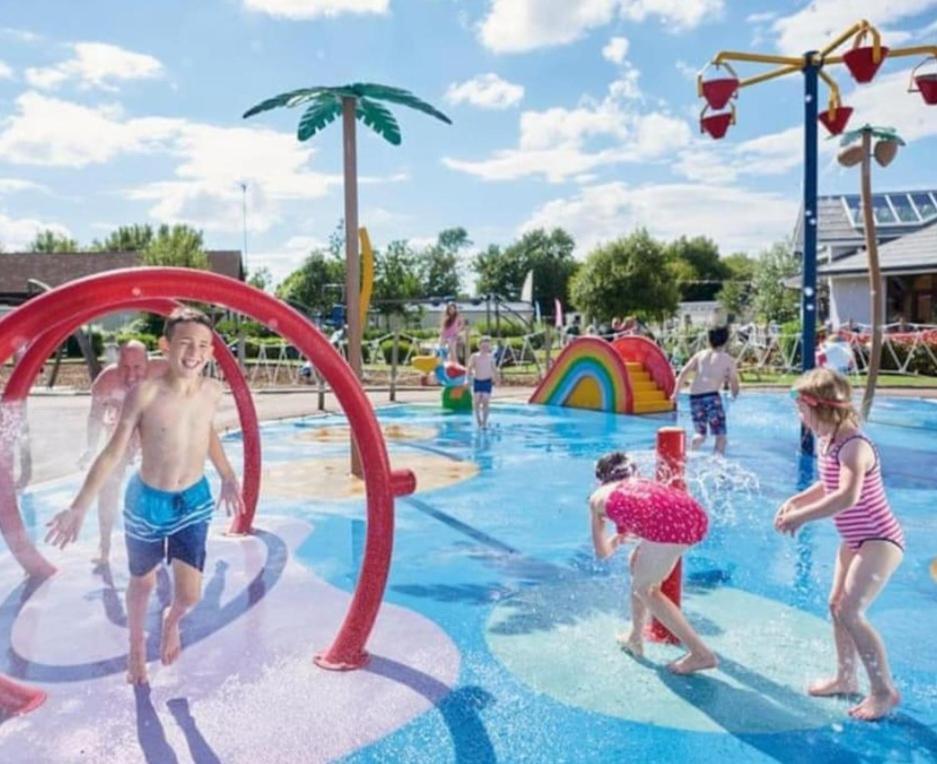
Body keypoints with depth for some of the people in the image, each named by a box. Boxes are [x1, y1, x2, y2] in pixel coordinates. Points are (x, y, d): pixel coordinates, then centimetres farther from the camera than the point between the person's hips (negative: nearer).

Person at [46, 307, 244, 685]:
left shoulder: (212, 391, -10)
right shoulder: (145, 393, -22)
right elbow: (113, 452, -14)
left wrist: (228, 479, 18)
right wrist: (79, 507, -14)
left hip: (195, 501, 2)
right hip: (147, 500, -2)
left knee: (189, 595, 2)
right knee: (143, 583, 19)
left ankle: (172, 621, 42)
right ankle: (137, 646, 50)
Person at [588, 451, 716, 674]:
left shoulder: (599, 497, 27)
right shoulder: (639, 483, 38)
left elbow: (602, 553, 34)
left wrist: (617, 539, 54)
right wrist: (629, 532, 63)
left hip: (668, 525, -6)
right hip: (695, 515, 6)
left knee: (644, 589, 18)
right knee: (638, 563, 29)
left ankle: (700, 654, 15)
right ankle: (635, 639, 40)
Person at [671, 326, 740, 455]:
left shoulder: (700, 354, 17)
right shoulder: (728, 359, 9)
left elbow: (684, 372, 5)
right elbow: (734, 383, 8)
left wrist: (676, 393, 2)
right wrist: (735, 396, 28)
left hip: (694, 397, 4)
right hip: (711, 396, -4)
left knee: (700, 433, 15)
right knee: (720, 434, 4)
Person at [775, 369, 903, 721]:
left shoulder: (854, 446, -27)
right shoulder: (825, 441, 1)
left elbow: (846, 497, -42)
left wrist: (800, 517, -35)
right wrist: (794, 501, 1)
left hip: (879, 540, -9)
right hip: (854, 540, 9)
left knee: (850, 613, -11)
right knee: (836, 607, 14)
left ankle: (885, 690, 5)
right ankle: (846, 679, 31)